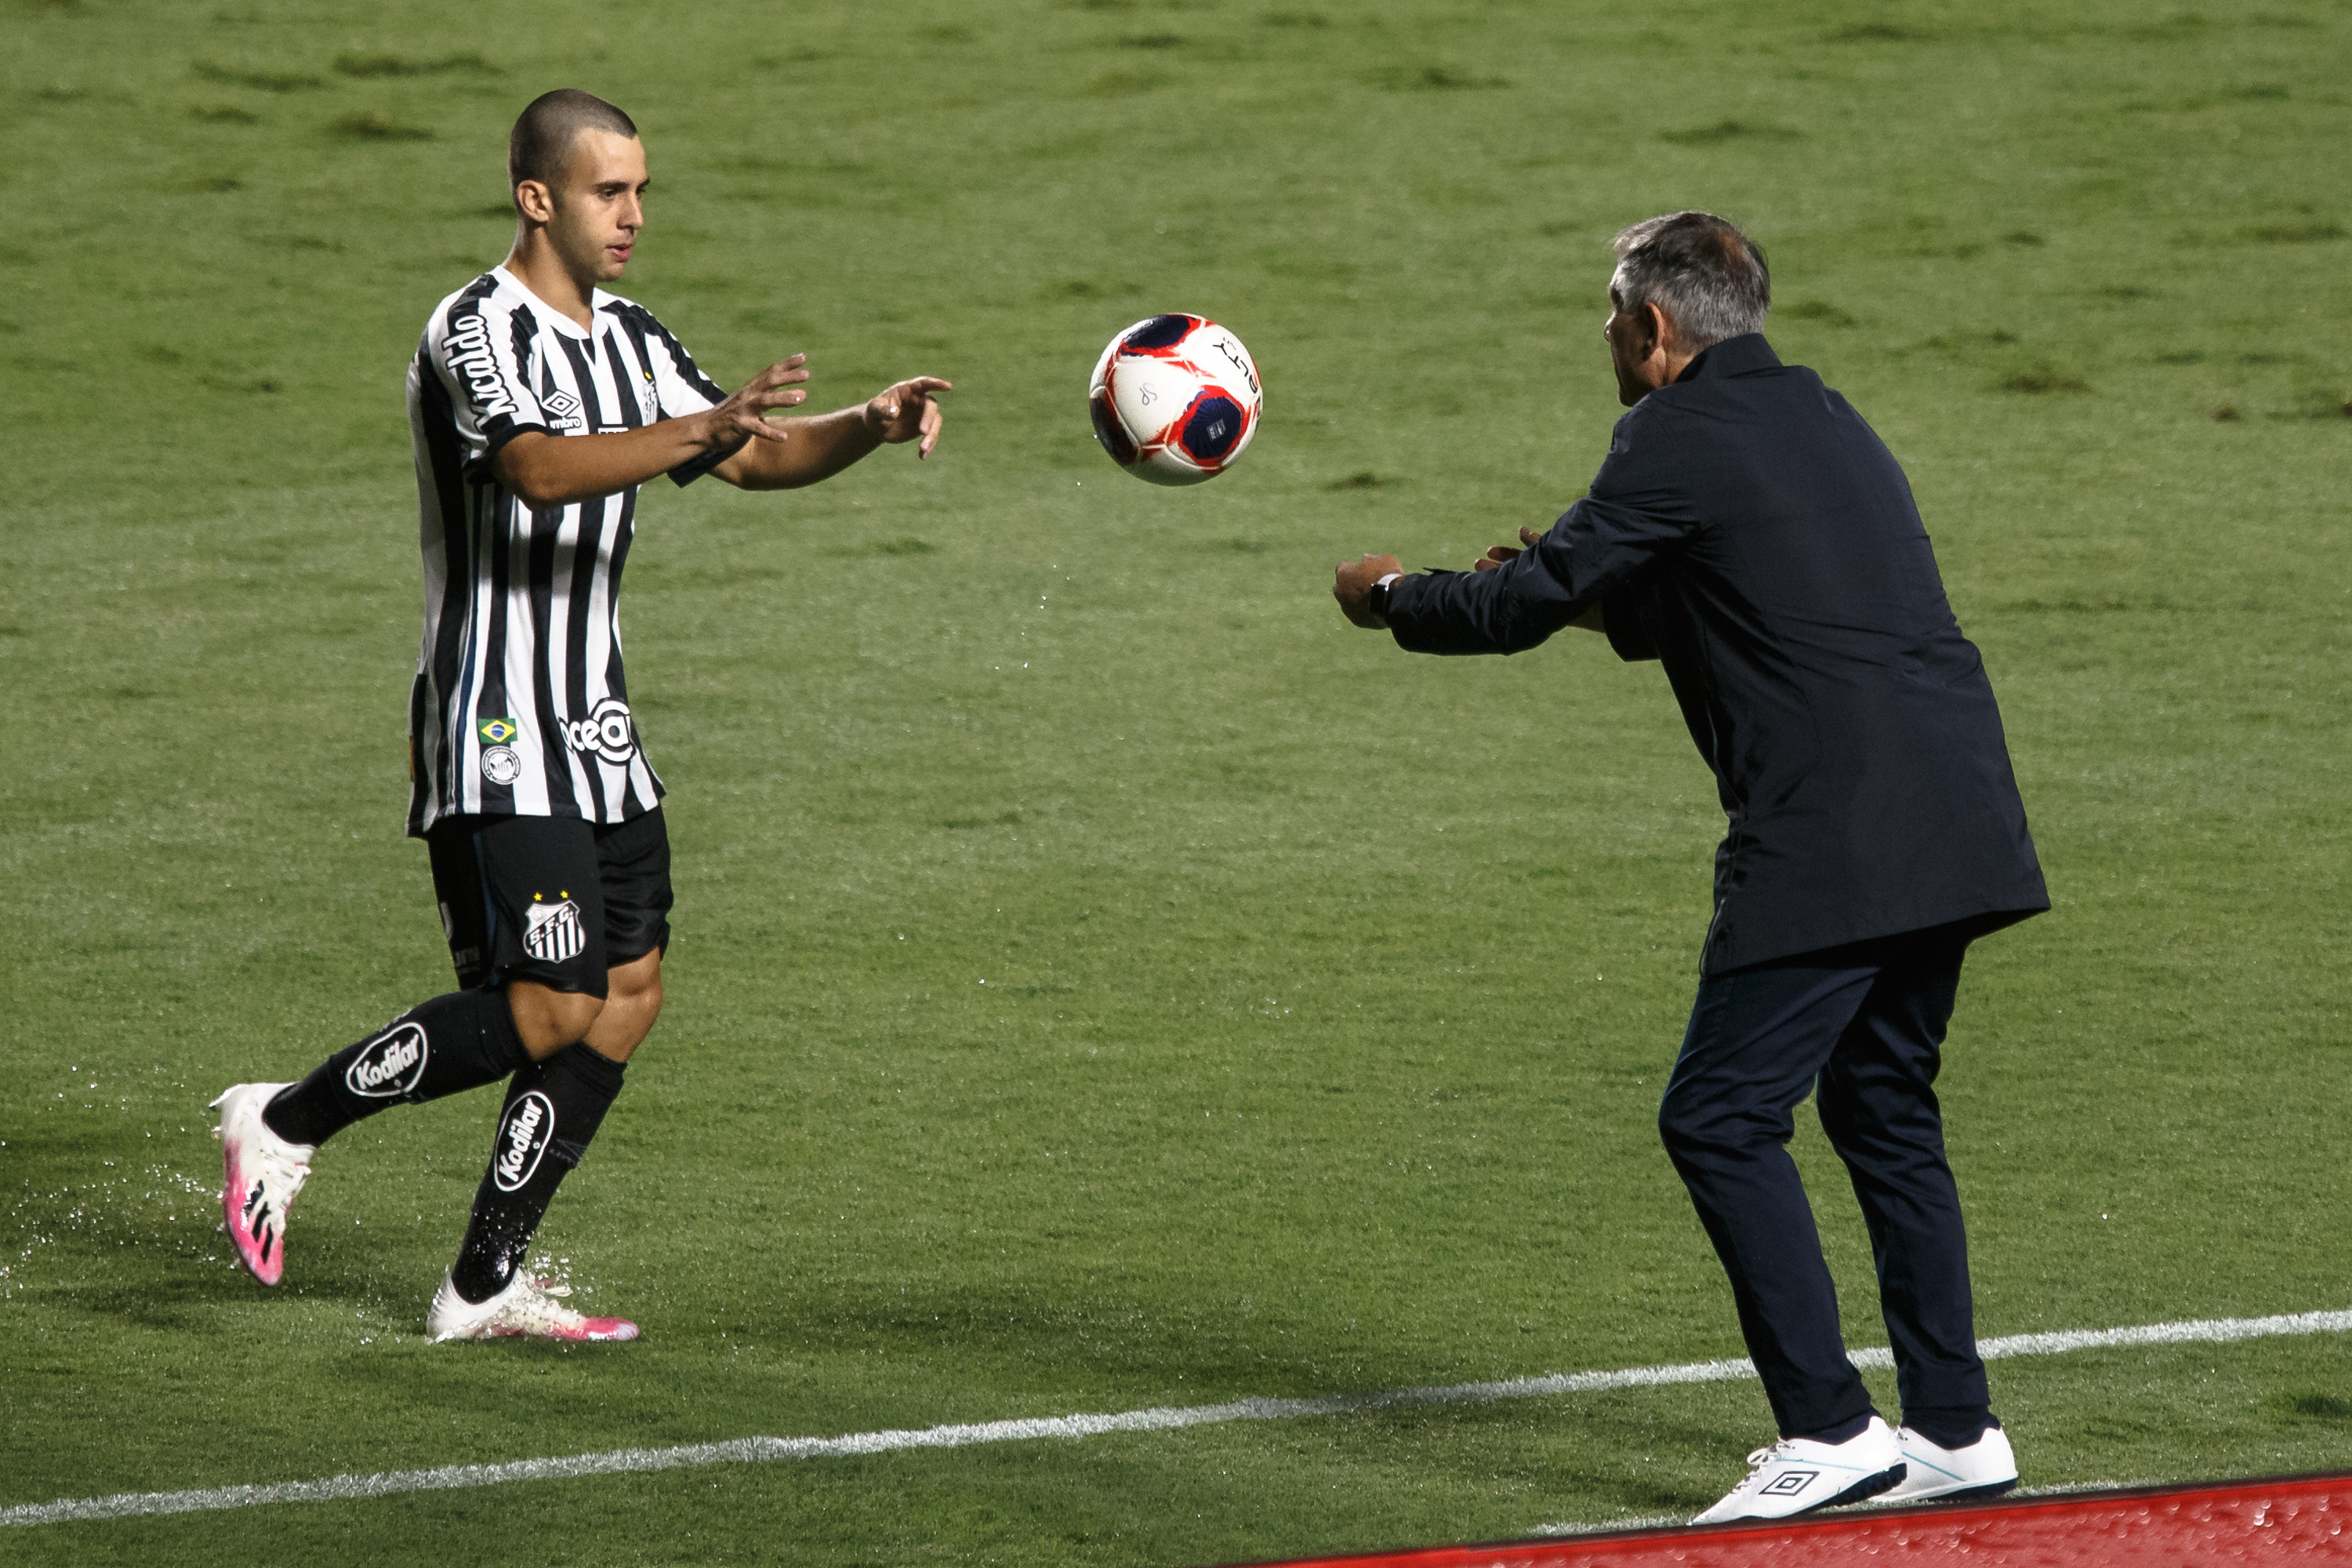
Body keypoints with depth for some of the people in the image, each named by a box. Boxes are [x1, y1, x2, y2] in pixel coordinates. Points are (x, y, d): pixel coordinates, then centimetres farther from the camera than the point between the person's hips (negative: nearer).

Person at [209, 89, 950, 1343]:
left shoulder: (629, 342, 14)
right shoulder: (477, 333, -14)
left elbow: (756, 459, 17)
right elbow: (540, 470, -32)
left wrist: (867, 428, -3)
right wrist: (704, 427, -44)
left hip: (595, 728, 9)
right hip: (494, 736, -9)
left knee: (630, 992, 3)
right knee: (548, 1009, -15)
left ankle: (486, 1285, 8)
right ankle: (281, 1123, 2)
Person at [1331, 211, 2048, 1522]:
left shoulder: (1681, 439, -6)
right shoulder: (1817, 414, 20)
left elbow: (1524, 603, -2)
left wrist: (1392, 596, 16)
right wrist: (1601, 598, 37)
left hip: (1835, 844, -9)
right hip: (1954, 821, 9)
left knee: (1722, 1118, -4)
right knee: (1883, 1107, 18)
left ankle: (1830, 1429, -7)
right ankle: (1956, 1428, 18)